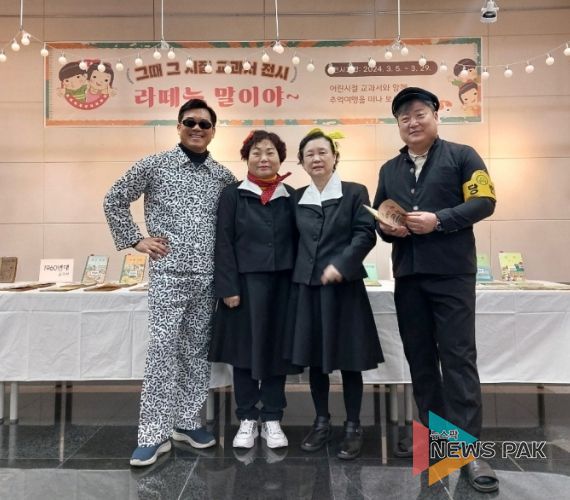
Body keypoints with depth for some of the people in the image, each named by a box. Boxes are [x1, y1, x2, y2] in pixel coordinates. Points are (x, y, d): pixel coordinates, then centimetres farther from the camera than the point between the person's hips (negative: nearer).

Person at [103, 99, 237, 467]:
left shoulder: (224, 177, 9)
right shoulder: (154, 165, 1)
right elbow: (114, 200, 6)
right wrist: (135, 239, -1)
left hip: (208, 276, 4)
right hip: (168, 273, -3)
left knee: (197, 350, 10)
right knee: (163, 350, -4)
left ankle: (189, 421, 25)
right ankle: (154, 434, 7)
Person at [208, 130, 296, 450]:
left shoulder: (291, 196, 9)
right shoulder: (233, 195, 3)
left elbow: (297, 242, 9)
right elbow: (224, 243, -2)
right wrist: (228, 288, -9)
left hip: (282, 283, 2)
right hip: (245, 283, -2)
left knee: (277, 349, 7)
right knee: (245, 348, 4)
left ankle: (272, 419, 21)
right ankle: (247, 419, 20)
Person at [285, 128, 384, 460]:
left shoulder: (354, 192, 1)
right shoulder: (297, 198, 11)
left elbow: (366, 234, -8)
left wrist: (340, 265, -17)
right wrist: (297, 271, 2)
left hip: (344, 285, -3)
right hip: (307, 286, 4)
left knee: (347, 358, 4)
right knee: (313, 357, 10)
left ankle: (353, 427, 19)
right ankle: (322, 423, 26)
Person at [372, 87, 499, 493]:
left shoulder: (461, 156, 3)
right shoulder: (390, 169, 17)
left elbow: (484, 201, -6)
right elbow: (378, 214, 19)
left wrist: (438, 220, -18)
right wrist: (385, 227, -4)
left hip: (452, 273, -5)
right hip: (407, 274, 5)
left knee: (458, 356, -5)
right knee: (420, 357, 10)